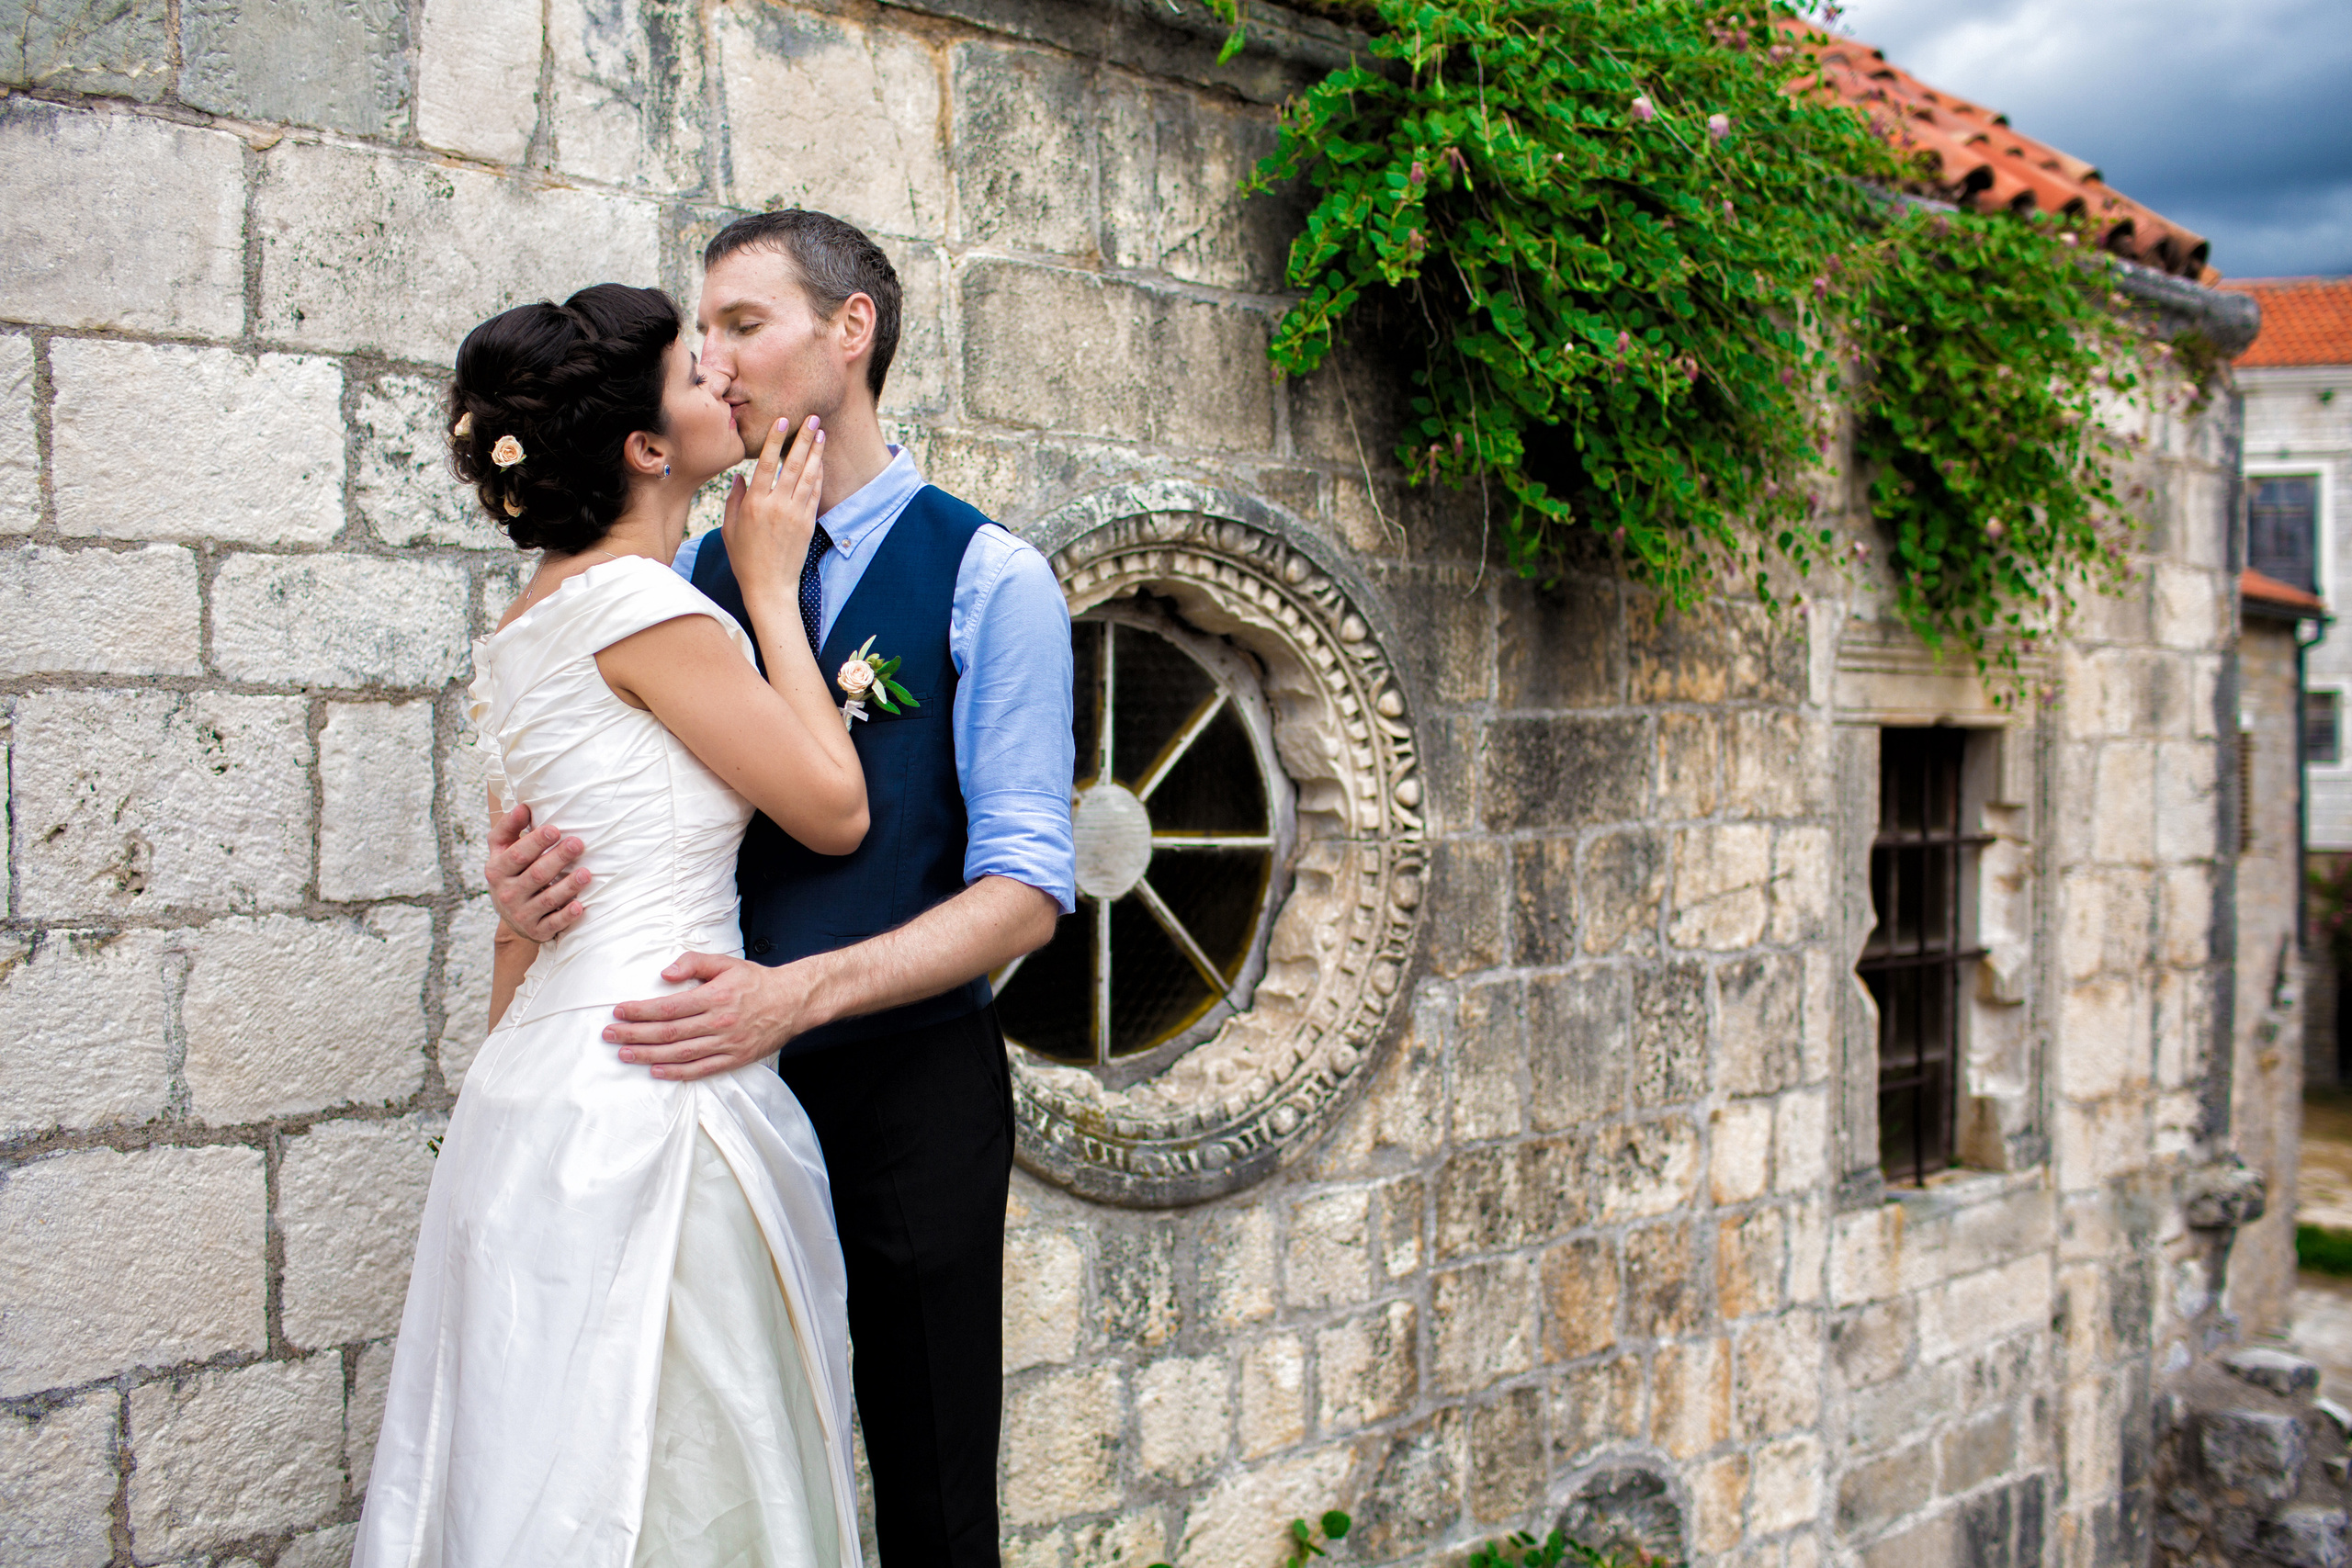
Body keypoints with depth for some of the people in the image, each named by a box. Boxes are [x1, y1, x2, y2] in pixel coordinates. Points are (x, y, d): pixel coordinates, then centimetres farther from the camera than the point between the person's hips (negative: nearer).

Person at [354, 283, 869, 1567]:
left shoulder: (524, 626, 13)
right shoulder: (641, 602, -14)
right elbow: (834, 808, -8)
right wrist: (769, 588, 0)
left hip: (544, 1087, 9)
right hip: (652, 1108, -9)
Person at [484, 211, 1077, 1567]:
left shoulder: (989, 578, -7)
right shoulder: (692, 574, 7)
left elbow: (1028, 886, -14)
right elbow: (615, 809, 9)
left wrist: (800, 991, -26)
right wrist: (527, 869, -15)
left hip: (911, 1086, -4)